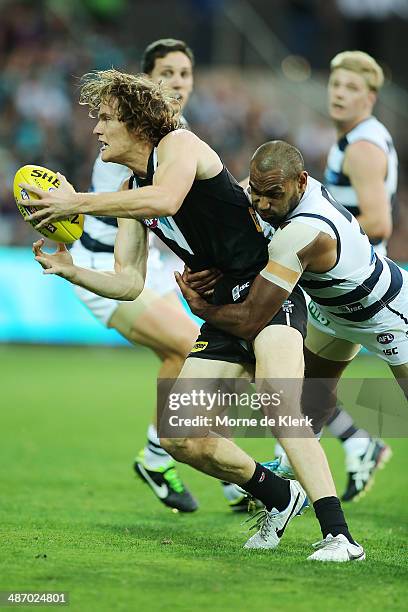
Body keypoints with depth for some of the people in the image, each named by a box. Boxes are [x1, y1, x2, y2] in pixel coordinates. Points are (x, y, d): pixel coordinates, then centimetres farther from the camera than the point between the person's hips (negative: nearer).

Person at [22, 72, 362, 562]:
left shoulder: (178, 144, -8)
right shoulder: (130, 194, 15)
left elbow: (165, 199, -31)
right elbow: (130, 283, 11)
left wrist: (77, 203, -27)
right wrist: (70, 271, -6)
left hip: (268, 292, -9)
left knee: (278, 404, -30)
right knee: (181, 438, 0)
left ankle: (338, 535, -34)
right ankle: (279, 497, 21)